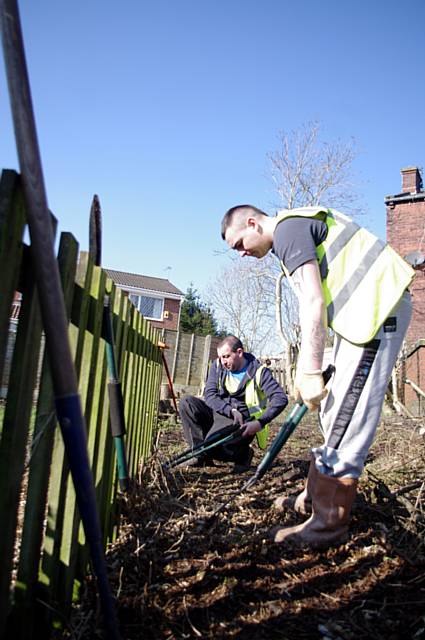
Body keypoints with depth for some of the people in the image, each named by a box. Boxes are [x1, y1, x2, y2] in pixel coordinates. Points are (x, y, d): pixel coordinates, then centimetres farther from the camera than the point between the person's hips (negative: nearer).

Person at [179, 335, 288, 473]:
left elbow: (281, 399, -19)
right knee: (186, 402, -16)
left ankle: (241, 454, 2)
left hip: (242, 422, -5)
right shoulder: (217, 366, 3)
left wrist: (259, 423, -31)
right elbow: (209, 395, -6)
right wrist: (231, 410, -23)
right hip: (220, 413, 5)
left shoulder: (259, 372, -10)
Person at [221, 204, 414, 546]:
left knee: (345, 419, -9)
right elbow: (315, 312, 20)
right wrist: (306, 370, 19)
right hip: (361, 312, 11)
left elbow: (313, 302, -21)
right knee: (335, 414, 14)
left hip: (378, 307, -11)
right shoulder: (296, 228, 20)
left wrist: (310, 372, -20)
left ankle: (329, 522, 1)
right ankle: (318, 495, 26)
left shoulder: (288, 227, -10)